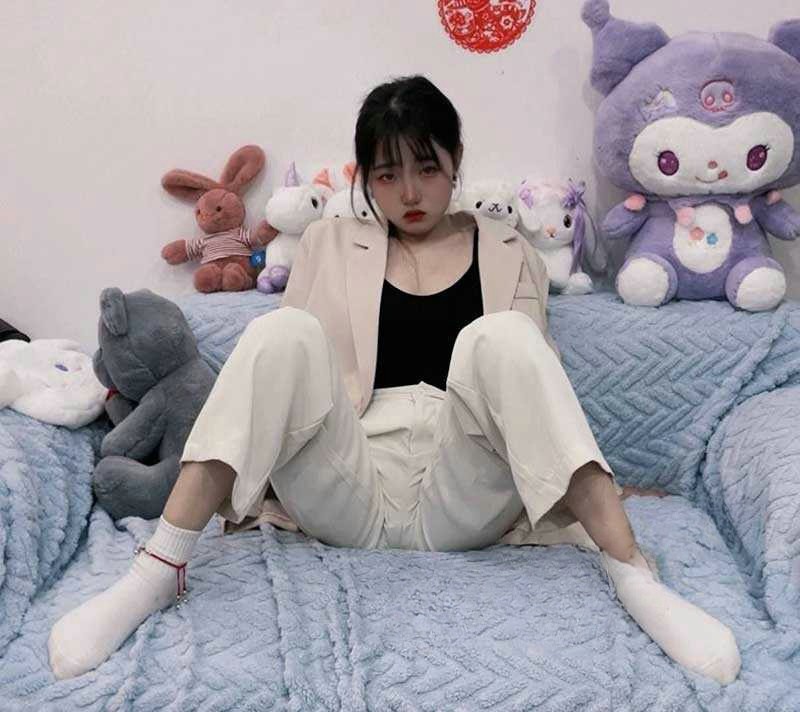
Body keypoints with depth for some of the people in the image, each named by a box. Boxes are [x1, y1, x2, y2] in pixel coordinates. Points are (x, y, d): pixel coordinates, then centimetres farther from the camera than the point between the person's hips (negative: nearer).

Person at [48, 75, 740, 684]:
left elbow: (529, 373, 14)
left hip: (461, 499, 0)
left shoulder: (508, 252, 18)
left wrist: (585, 480, -1)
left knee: (499, 337, -28)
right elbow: (287, 363, 16)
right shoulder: (331, 242, 19)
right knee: (280, 332, -25)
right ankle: (159, 570, -25)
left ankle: (633, 575, -31)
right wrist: (246, 474, 6)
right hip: (347, 489, 1)